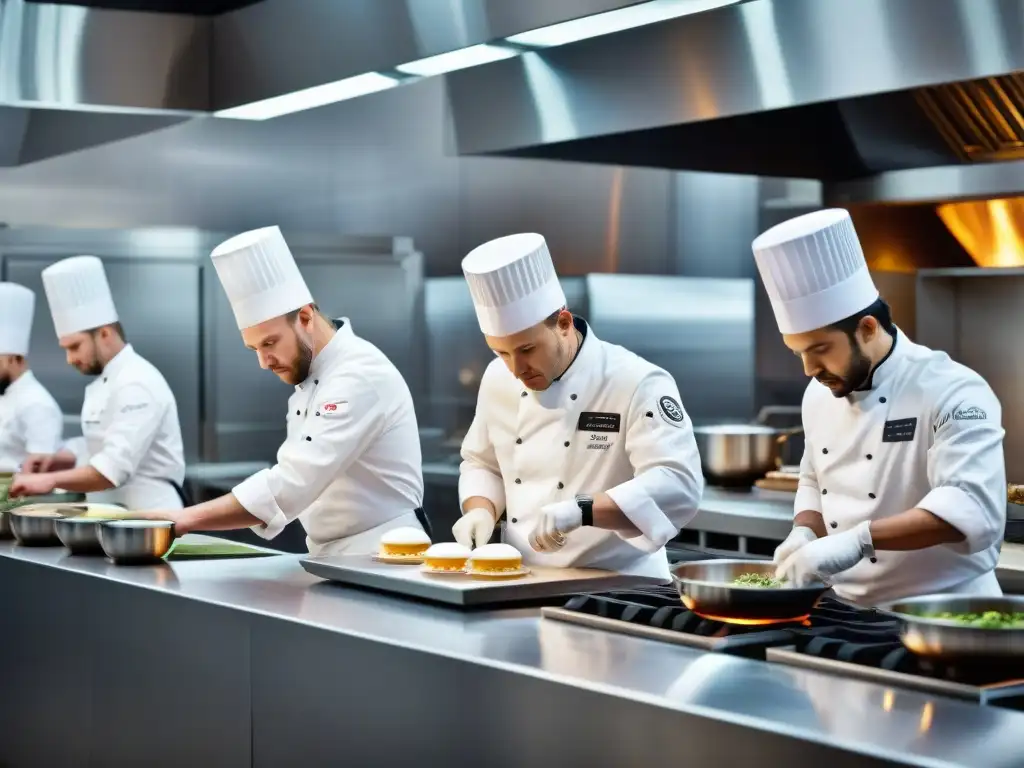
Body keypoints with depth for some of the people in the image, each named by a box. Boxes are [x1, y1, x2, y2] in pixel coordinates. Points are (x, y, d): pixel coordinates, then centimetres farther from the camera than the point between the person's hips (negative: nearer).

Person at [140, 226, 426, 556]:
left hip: (381, 558, -8)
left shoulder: (360, 376, -19)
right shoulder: (312, 379, 12)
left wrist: (188, 519, -28)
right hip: (334, 556, 8)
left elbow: (292, 484, -26)